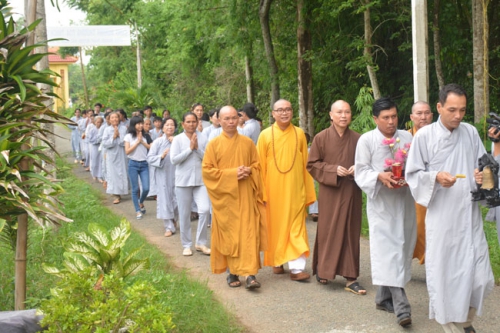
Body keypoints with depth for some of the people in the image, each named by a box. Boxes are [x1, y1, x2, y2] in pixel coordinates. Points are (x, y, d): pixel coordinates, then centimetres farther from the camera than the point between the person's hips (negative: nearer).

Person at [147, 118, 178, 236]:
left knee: (176, 198, 8)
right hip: (162, 174, -1)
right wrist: (161, 156, -22)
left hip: (175, 174, 1)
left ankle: (173, 219, 37)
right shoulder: (158, 142, -4)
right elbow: (150, 158, -6)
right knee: (164, 199, 0)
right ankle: (169, 227, 9)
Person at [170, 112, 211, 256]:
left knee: (204, 210, -11)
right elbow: (174, 159, -11)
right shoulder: (178, 139, -2)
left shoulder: (202, 138, 2)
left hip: (200, 180, 1)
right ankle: (187, 245, 20)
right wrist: (190, 148, -12)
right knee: (184, 214, 6)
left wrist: (197, 148, -12)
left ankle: (201, 243, 6)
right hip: (183, 181, -1)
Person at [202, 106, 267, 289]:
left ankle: (249, 273, -7)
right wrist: (231, 174, -14)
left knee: (248, 233, -6)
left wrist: (248, 171, -10)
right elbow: (207, 170, -4)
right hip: (225, 197, -1)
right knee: (229, 234, 3)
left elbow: (257, 165, 13)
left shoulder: (248, 143, 7)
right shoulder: (214, 144, 1)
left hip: (245, 196, 1)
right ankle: (233, 272, 14)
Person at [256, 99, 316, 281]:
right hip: (273, 190, 0)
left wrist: (308, 192, 6)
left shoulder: (299, 134, 3)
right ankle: (276, 262, 24)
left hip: (295, 190, 1)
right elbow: (260, 166, 0)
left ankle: (296, 268, -4)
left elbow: (305, 164, 6)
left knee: (295, 228, -3)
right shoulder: (265, 135, -1)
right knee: (275, 227, 9)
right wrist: (262, 193, -5)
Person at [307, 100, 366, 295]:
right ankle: (322, 270, 22)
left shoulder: (357, 139, 3)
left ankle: (351, 278, 8)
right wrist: (333, 170, -14)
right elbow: (312, 165, -1)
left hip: (351, 193, 2)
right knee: (328, 231, 2)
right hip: (330, 193, -2)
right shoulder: (321, 138, -2)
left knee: (350, 233, 3)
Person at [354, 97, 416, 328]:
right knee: (388, 250, -10)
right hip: (381, 203, -4)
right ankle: (400, 304, -13)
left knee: (401, 248, 9)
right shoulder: (366, 140, -1)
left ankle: (384, 297, 24)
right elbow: (361, 171, -4)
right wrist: (380, 176, -22)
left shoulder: (407, 137, 7)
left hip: (404, 201, 4)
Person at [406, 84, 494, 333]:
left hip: (470, 215, 3)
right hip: (441, 217, -3)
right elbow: (413, 174, -2)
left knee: (479, 275, 3)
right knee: (443, 273, 2)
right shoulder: (424, 136, -5)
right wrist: (435, 177, -20)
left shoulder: (471, 133, 5)